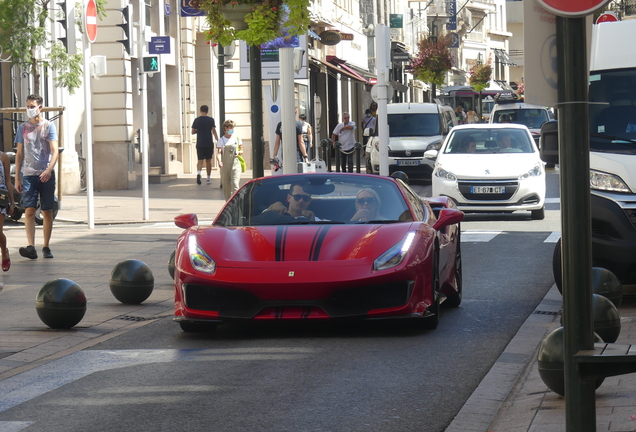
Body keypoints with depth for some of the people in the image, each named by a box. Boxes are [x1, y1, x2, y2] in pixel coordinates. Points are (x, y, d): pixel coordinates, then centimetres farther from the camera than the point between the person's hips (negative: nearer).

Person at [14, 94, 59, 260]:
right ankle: (31, 247, -20)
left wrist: (49, 170, -20)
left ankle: (46, 247, 12)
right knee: (29, 211, -11)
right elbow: (19, 154, 14)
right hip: (29, 175, 1)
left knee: (47, 212, 3)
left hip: (46, 175, -1)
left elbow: (55, 151, -4)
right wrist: (17, 178, 7)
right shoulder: (23, 128, 11)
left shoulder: (49, 126, 3)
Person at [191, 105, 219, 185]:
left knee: (200, 160, -1)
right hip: (209, 143, 0)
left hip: (200, 144, 0)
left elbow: (193, 132, 3)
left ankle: (198, 172, -29)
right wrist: (218, 140, -1)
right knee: (208, 160, 11)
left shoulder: (196, 120, 0)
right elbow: (214, 131, -5)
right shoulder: (211, 120, -1)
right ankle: (208, 178, 14)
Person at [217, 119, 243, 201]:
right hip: (225, 166, 1)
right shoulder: (221, 140, 2)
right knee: (226, 187, 5)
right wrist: (219, 161, -28)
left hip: (235, 165, 0)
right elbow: (219, 152, -8)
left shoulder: (237, 138, 7)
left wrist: (238, 152, -9)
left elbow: (241, 150, 16)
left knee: (235, 185, -18)